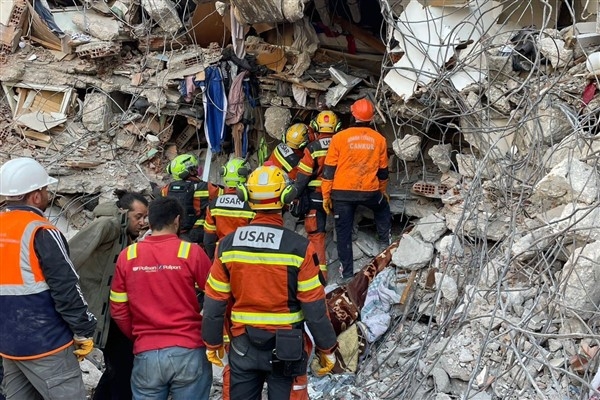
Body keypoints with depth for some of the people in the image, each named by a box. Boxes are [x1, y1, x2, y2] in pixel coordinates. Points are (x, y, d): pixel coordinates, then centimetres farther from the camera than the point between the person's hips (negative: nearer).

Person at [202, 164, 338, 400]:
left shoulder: (227, 245, -7)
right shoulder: (299, 248, -15)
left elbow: (214, 304, -1)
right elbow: (314, 308, -11)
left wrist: (212, 343, 13)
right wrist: (327, 348, 2)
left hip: (243, 347, 2)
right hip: (286, 348, -2)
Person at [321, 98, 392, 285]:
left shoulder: (340, 137, -5)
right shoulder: (379, 139, 2)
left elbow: (329, 169, -4)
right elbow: (383, 171, 12)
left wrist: (326, 195, 4)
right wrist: (383, 191, 27)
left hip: (342, 193, -1)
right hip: (370, 192, 1)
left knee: (343, 233, 7)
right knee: (382, 208, 34)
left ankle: (347, 274, 9)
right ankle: (384, 243, 31)